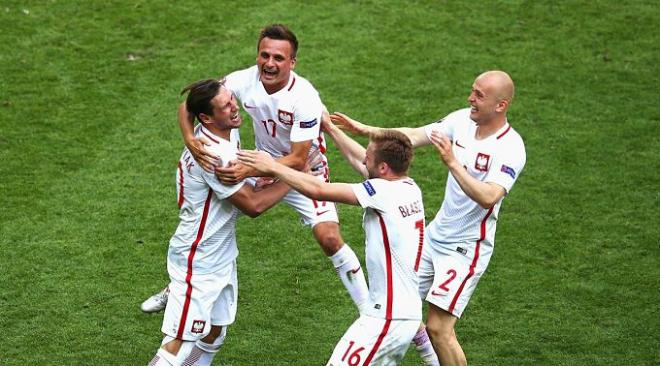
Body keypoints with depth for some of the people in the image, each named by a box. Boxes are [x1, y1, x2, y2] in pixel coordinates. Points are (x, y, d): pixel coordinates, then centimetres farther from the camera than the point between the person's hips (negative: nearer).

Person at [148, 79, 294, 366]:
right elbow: (253, 205, -23)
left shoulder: (229, 131, 1)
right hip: (198, 264, -10)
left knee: (214, 334, 17)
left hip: (222, 257, 10)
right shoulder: (211, 155, -29)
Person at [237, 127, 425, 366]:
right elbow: (357, 160, 21)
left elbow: (318, 190, -16)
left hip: (386, 318, -9)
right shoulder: (410, 188, 6)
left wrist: (272, 167, -8)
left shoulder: (384, 192, -17)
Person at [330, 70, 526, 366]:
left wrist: (452, 163, -39)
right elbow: (414, 136, 1)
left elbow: (488, 197, -34)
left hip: (466, 247, -8)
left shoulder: (510, 148, -22)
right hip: (435, 234, 8)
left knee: (438, 328, -13)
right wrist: (366, 130, -9)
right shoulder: (462, 120, -1)